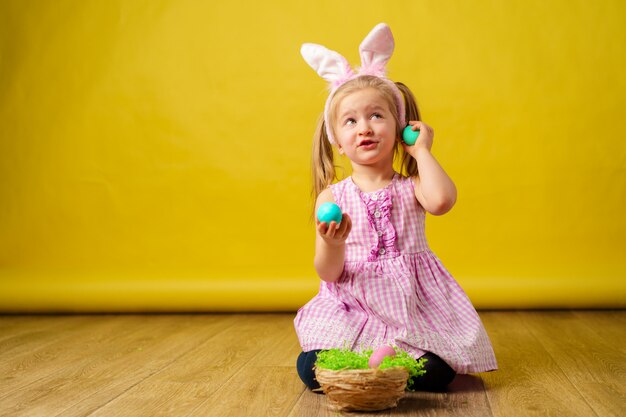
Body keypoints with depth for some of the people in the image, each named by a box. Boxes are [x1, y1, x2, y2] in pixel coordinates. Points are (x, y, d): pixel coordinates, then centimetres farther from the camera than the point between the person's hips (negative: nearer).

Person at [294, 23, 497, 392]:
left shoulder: (410, 187, 2)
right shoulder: (332, 197, 1)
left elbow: (441, 200, -25)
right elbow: (329, 273, -3)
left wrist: (422, 150, -9)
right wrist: (332, 245, -26)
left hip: (412, 308, 0)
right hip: (351, 310, 0)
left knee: (435, 374, -24)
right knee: (311, 369, -22)